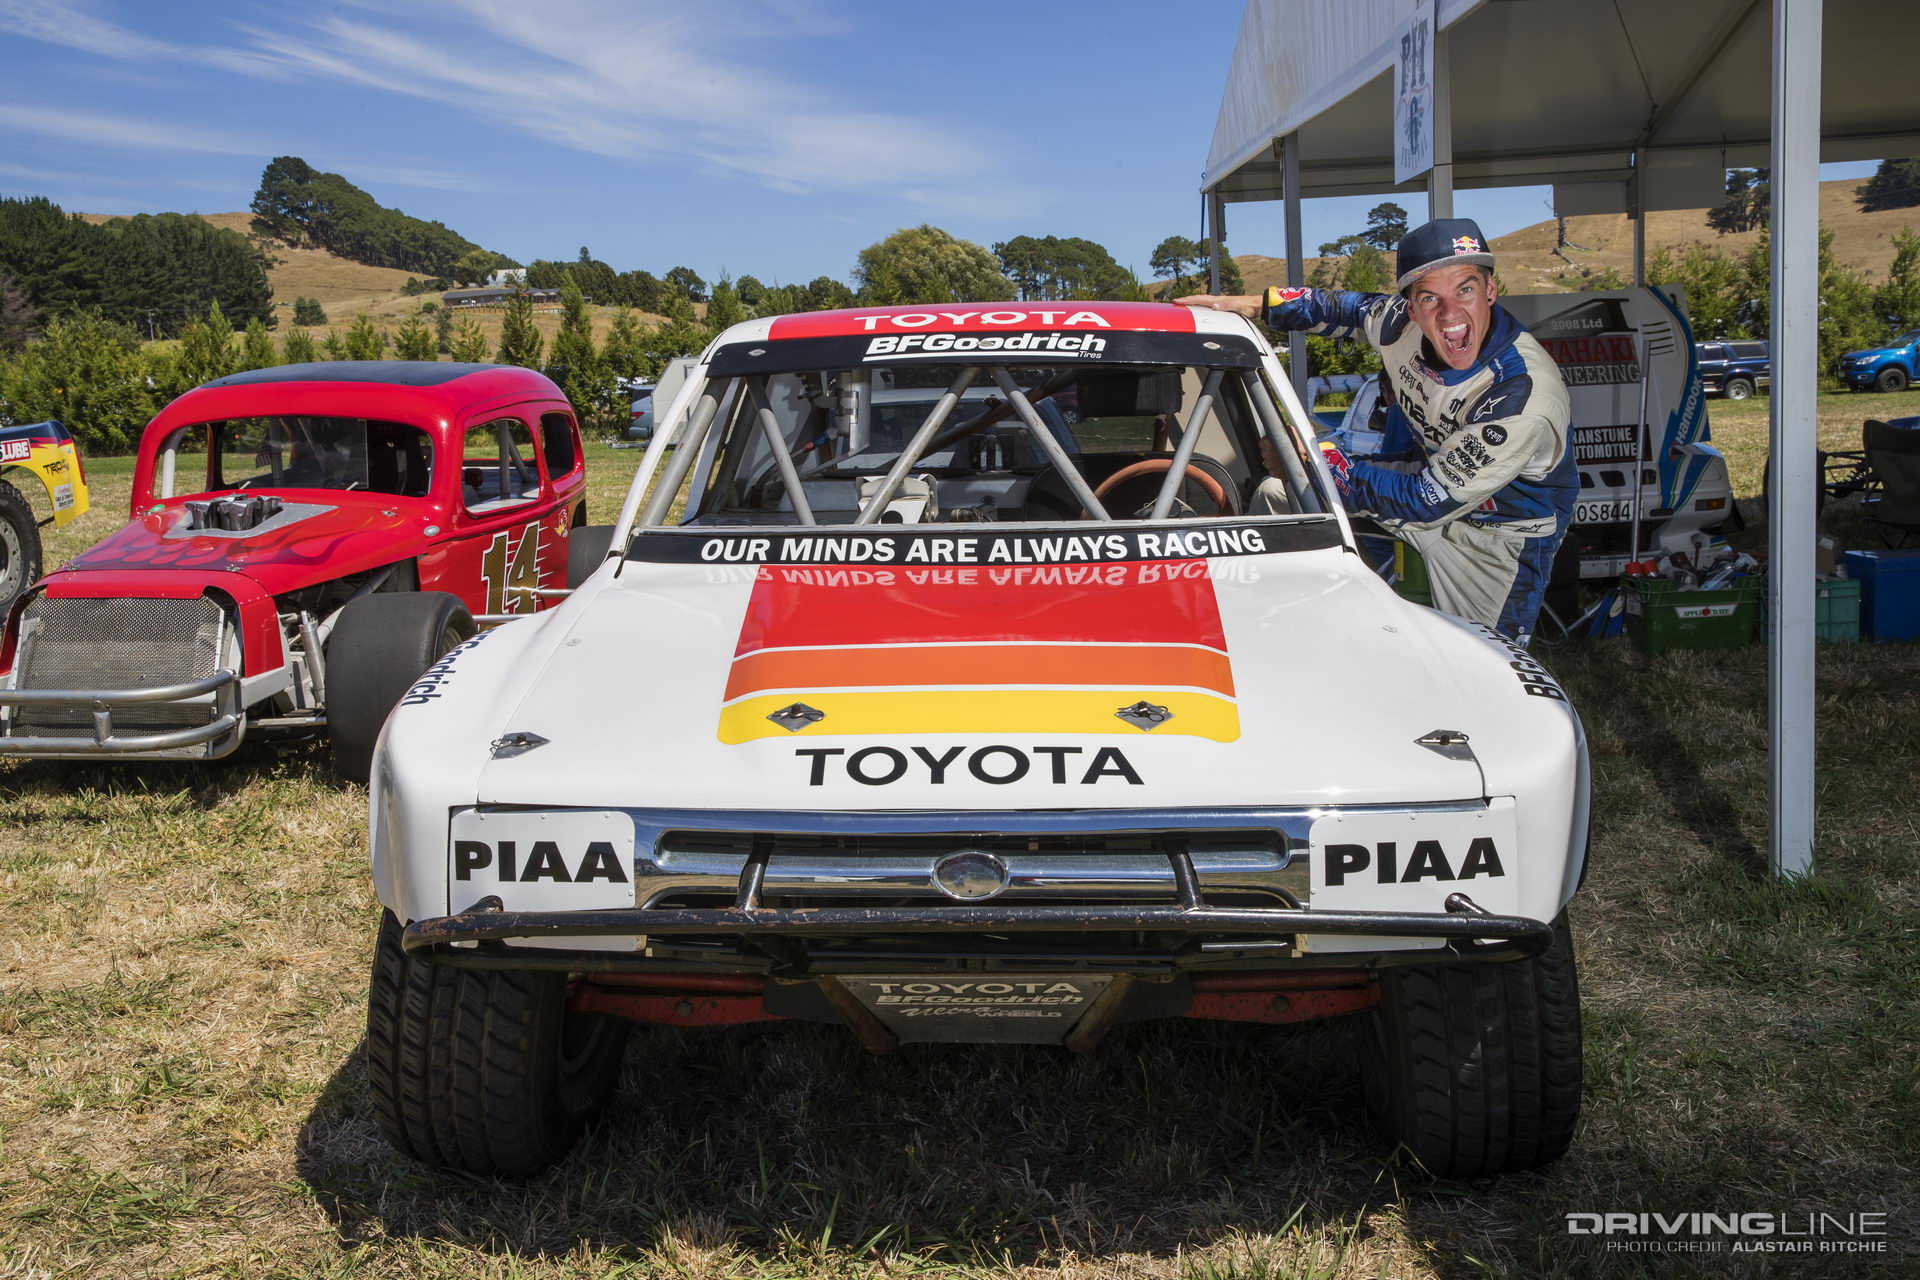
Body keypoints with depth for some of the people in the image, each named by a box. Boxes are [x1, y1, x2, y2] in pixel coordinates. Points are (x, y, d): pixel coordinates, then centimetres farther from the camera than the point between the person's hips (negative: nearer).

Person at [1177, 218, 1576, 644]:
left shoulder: (1526, 397, -36)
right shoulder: (1405, 321, -18)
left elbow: (1428, 502, -32)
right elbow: (1349, 310, 8)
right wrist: (1258, 303, -4)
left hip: (1499, 533, -6)